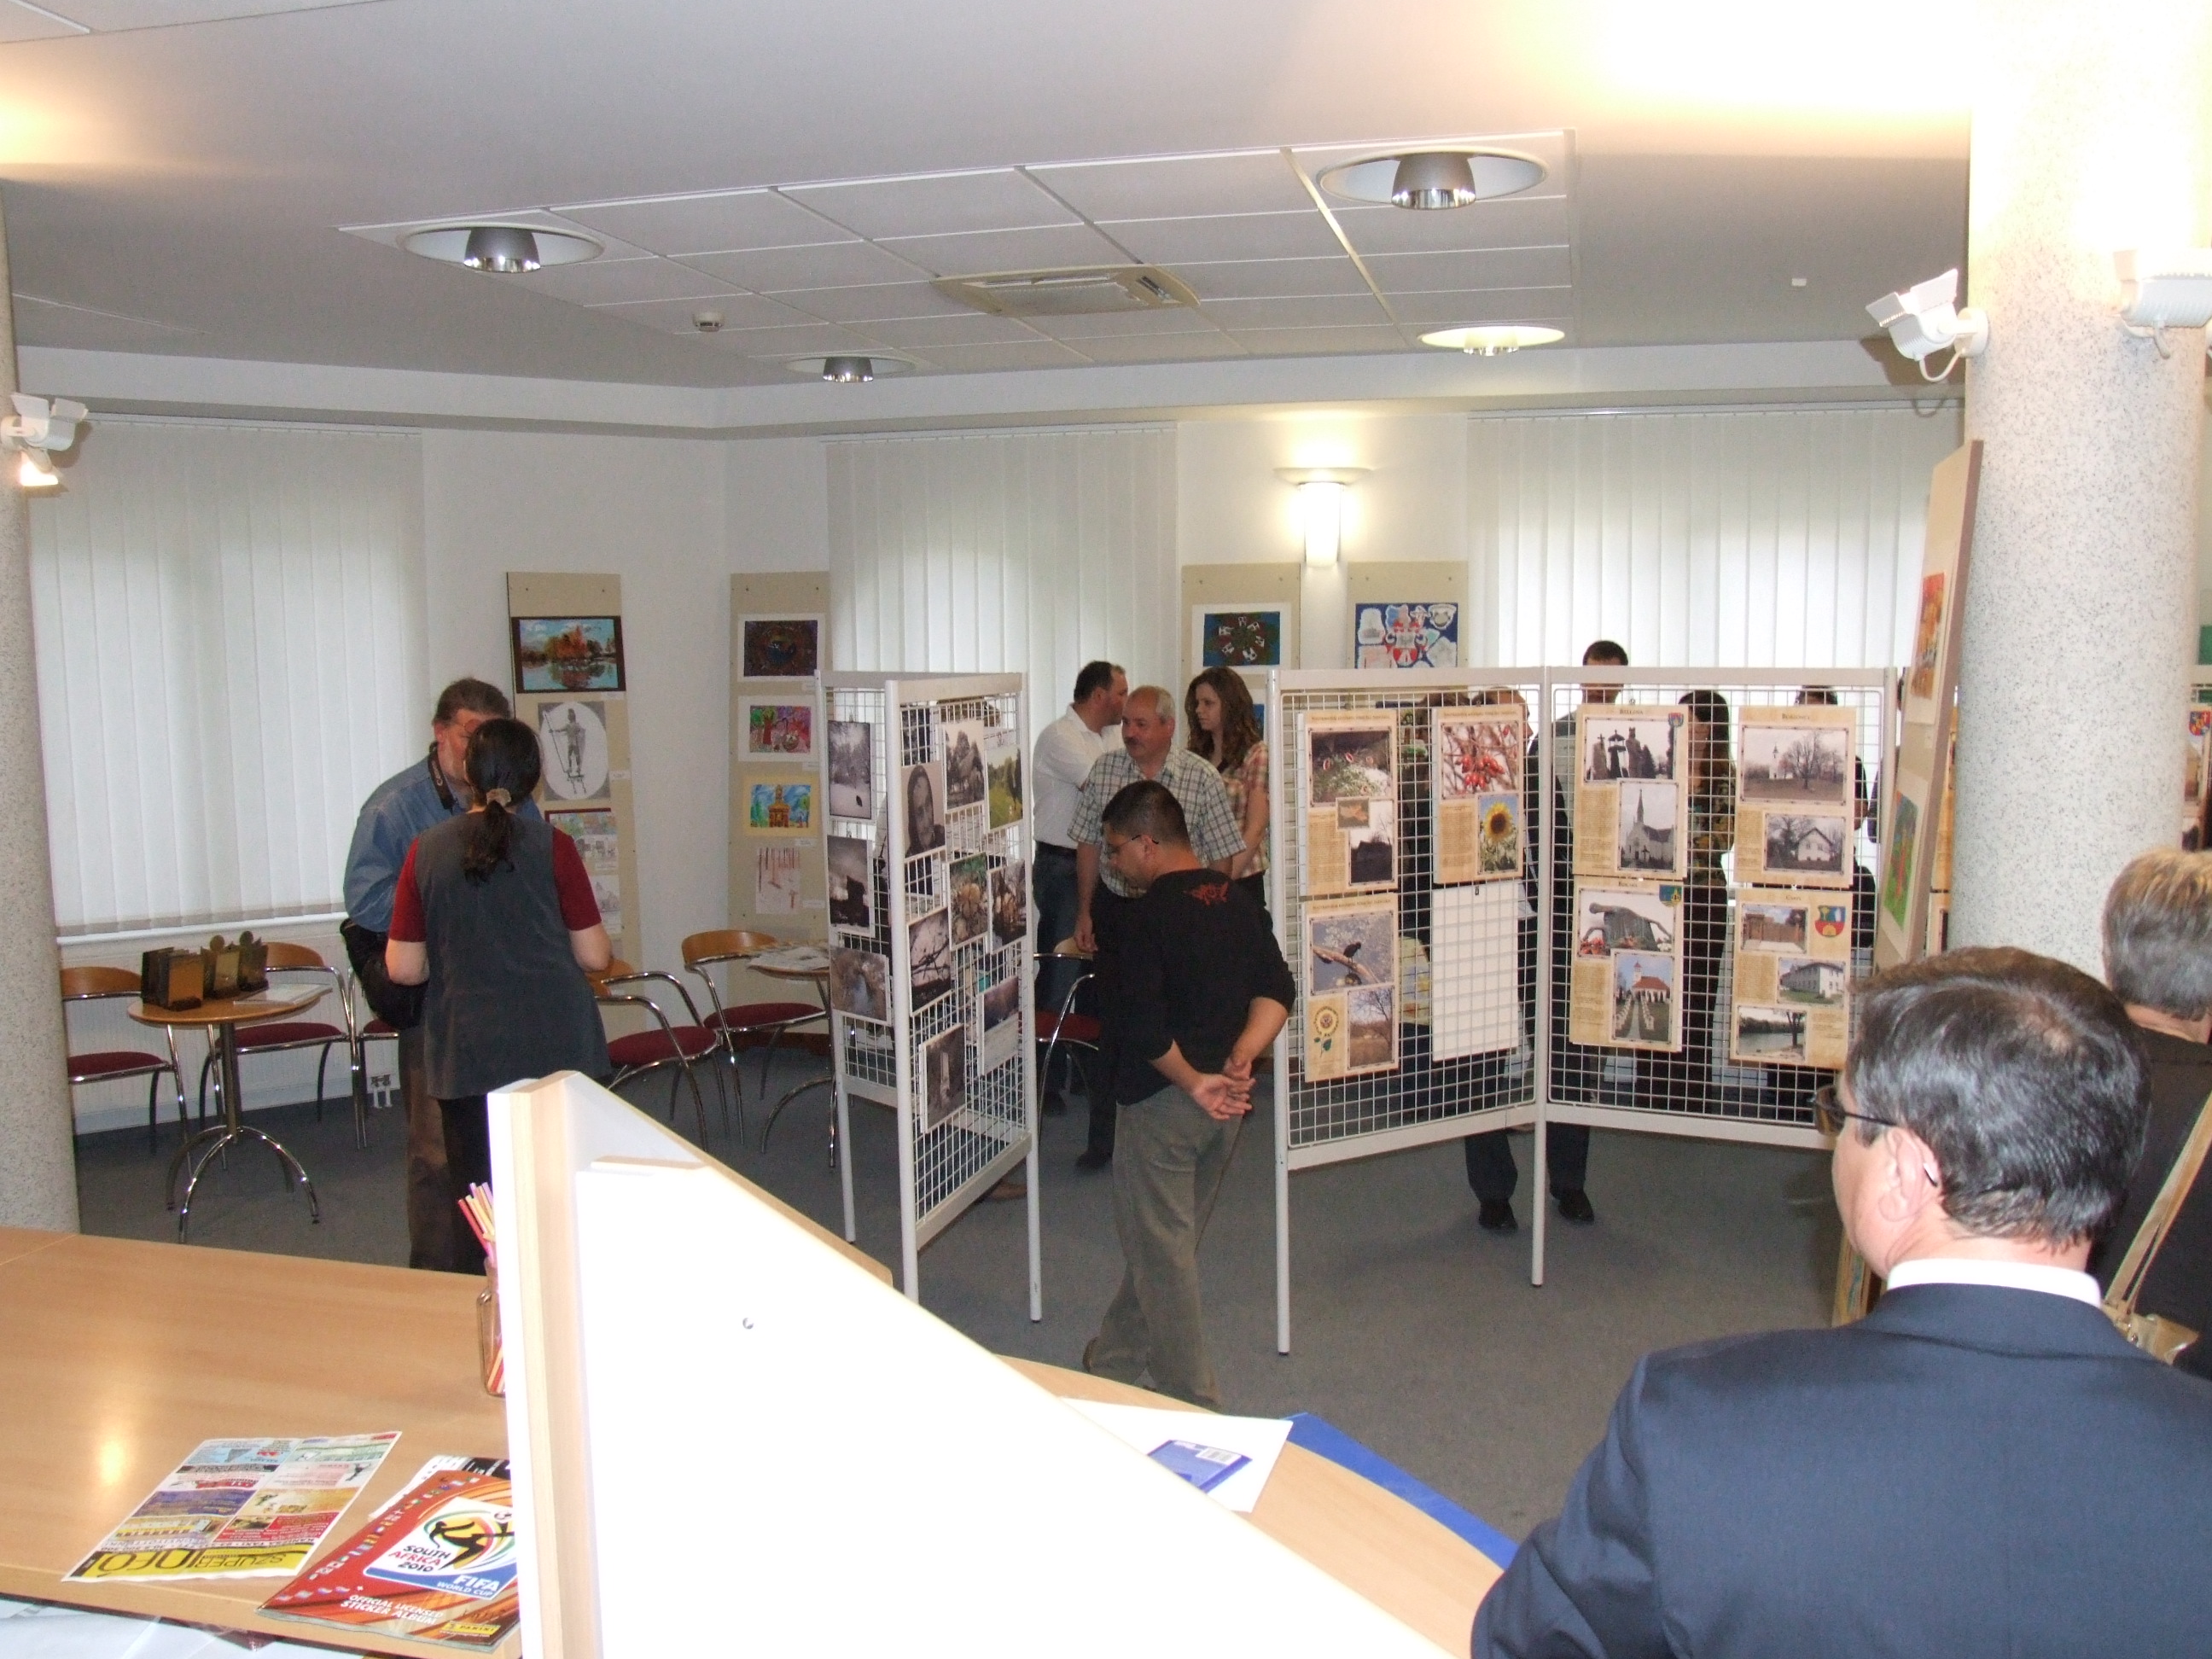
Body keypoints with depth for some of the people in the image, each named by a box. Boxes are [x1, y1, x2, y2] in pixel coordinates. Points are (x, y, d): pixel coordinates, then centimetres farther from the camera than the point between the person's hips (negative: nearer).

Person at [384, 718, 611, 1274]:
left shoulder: (427, 851, -1)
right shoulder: (552, 847, -6)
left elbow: (404, 969, 0)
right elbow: (594, 956, -4)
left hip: (468, 1054, 1)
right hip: (556, 1049, -1)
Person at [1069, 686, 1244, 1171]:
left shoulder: (1201, 779, -7)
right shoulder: (1104, 770, 1)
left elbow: (1222, 857, -4)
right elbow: (1088, 845, 8)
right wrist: (1085, 913, 5)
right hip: (1115, 910, 2)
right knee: (1113, 1026, 6)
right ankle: (1103, 1136, 16)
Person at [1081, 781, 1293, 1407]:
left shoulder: (1149, 914, -16)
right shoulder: (1237, 900, 5)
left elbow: (1144, 1027, -22)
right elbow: (1277, 992, 3)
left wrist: (1192, 1082, -11)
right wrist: (1239, 1061, -7)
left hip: (1164, 1102, -8)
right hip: (1226, 1105, 8)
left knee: (1161, 1249, 5)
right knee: (1168, 1237, 19)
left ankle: (1191, 1401, 11)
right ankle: (1112, 1357, 35)